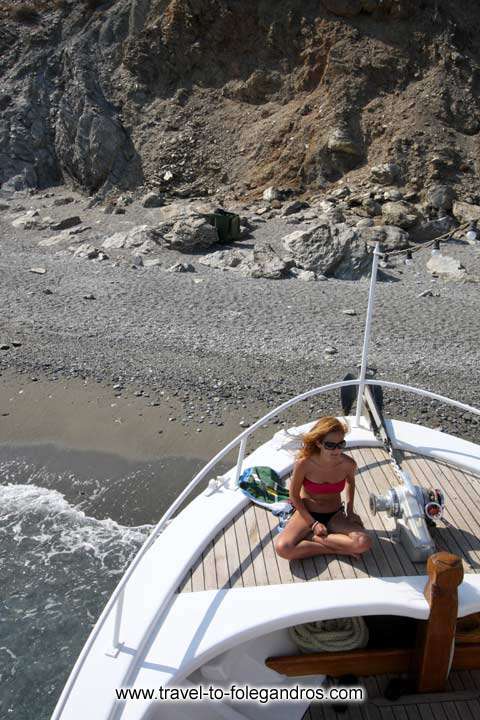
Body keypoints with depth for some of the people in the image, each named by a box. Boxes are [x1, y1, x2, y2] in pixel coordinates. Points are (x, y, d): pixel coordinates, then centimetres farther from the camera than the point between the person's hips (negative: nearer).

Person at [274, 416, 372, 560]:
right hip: (308, 513, -1)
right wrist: (313, 523, -12)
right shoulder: (304, 463, -26)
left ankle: (311, 538, -11)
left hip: (335, 515, 2)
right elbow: (294, 496, -10)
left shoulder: (348, 464, -19)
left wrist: (350, 510, 2)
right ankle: (335, 549, -12)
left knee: (363, 544, -27)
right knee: (282, 548, -28)